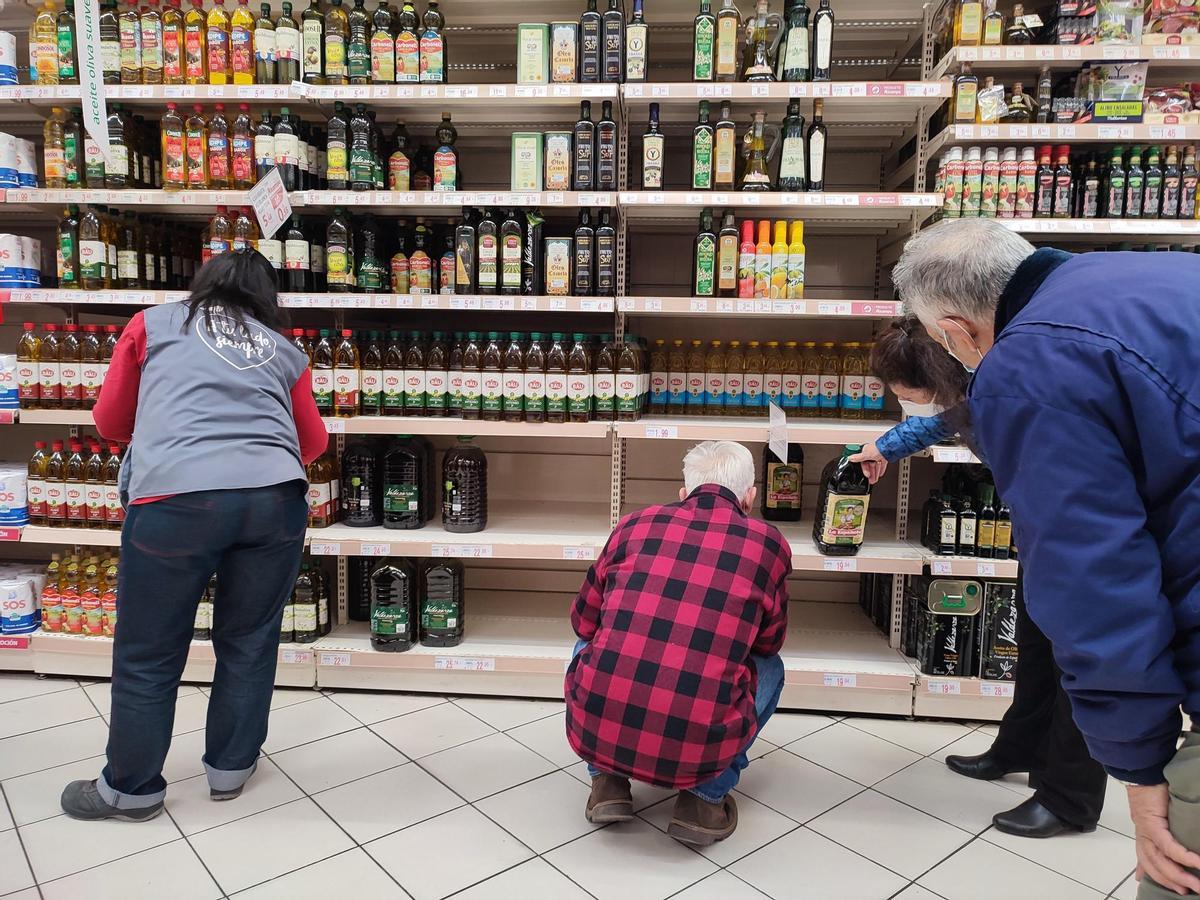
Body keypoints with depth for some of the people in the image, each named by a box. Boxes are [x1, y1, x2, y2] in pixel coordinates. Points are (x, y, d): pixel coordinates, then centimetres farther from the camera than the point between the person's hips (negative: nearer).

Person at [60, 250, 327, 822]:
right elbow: (313, 442, 28)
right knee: (249, 642, 18)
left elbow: (109, 421, 23)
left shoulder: (154, 323, 18)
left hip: (175, 497, -2)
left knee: (148, 656, 14)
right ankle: (230, 768, 35)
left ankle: (131, 788, 31)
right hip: (276, 497, 2)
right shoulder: (284, 351, 21)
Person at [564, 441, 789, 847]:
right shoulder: (768, 543, 4)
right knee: (770, 668, 27)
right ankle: (705, 797, 14)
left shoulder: (635, 524, 7)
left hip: (594, 733, 2)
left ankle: (607, 781, 21)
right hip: (696, 750, -1)